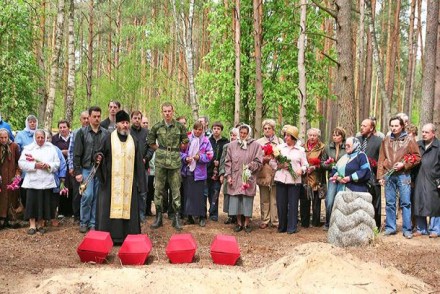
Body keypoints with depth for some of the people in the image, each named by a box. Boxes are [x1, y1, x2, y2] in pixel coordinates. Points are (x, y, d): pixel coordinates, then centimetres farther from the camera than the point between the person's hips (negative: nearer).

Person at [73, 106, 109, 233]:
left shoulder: (106, 133, 6)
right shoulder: (82, 132, 2)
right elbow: (77, 153, 1)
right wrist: (77, 172, -4)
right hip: (86, 169, -2)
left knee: (97, 197, 4)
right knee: (87, 195, -10)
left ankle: (93, 223, 13)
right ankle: (83, 222, 5)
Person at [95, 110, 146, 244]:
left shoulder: (134, 141, 11)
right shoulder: (109, 139, 3)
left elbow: (139, 163, 10)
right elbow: (100, 153, 5)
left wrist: (140, 183, 5)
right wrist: (99, 157, -20)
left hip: (129, 182, 2)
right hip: (111, 181, -2)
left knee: (128, 207, 2)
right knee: (111, 207, -4)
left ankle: (127, 236, 8)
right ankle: (109, 237, 1)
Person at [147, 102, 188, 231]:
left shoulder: (179, 126, 3)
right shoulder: (157, 127, 4)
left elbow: (185, 141, 14)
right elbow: (150, 141, 17)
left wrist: (176, 151, 10)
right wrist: (159, 150, 12)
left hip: (175, 162, -1)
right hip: (160, 162, 1)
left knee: (176, 190, 1)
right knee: (158, 189, 4)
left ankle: (177, 218, 8)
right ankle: (158, 217, 12)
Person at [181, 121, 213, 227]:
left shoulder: (205, 141, 1)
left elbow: (210, 155, -1)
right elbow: (181, 152, 8)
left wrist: (200, 157, -14)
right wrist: (185, 158, -10)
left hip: (199, 172, -2)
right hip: (187, 170, 2)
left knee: (199, 194, 0)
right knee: (188, 193, 5)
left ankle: (202, 217, 9)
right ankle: (189, 216, 14)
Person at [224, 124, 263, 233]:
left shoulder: (255, 145, 0)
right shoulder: (232, 145, 6)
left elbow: (258, 162, 0)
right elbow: (228, 162, 7)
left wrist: (250, 166, -15)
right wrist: (228, 176, 0)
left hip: (248, 178, -2)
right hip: (235, 179, 2)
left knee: (247, 201, 2)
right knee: (236, 201, 5)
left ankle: (247, 223, 14)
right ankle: (239, 223, 17)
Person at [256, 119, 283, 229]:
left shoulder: (280, 142, 11)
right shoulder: (258, 142, 12)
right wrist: (263, 159, -12)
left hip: (276, 174, -1)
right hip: (263, 174, 1)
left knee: (275, 199, -2)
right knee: (264, 199, 3)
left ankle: (275, 221, 4)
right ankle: (264, 221, 9)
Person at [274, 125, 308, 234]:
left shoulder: (300, 150, 7)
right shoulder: (280, 147, 7)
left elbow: (305, 164, 8)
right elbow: (272, 162, 7)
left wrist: (301, 169, -12)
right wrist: (280, 165, -11)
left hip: (295, 180, -1)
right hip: (281, 179, 1)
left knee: (293, 204, -1)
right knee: (281, 204, 4)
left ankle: (292, 227, 7)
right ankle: (282, 226, 16)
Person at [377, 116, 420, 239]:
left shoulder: (409, 140, 2)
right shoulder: (386, 141, 11)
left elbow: (417, 157, 1)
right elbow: (381, 159, 10)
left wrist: (404, 164, -11)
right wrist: (380, 176, 3)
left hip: (403, 175, -3)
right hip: (389, 176, 3)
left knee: (405, 203, -2)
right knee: (390, 203, 7)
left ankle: (407, 229, 4)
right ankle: (390, 227, 15)